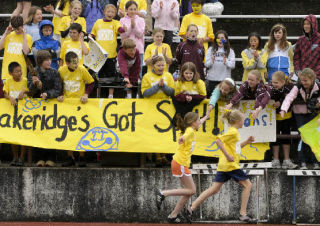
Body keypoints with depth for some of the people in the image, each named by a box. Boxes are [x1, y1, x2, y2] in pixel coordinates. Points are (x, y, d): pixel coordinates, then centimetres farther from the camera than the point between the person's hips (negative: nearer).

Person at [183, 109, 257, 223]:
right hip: (231, 165, -9)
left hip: (223, 166, 9)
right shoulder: (233, 132, -9)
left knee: (214, 189, 3)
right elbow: (219, 140, -20)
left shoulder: (234, 132, 20)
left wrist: (246, 142, 19)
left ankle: (192, 207, -5)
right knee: (247, 185, 1)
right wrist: (228, 156, -22)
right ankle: (243, 214, -1)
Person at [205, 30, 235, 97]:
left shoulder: (230, 51, 7)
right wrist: (211, 61, -19)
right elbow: (206, 64, 2)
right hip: (212, 79, 1)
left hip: (225, 79, -1)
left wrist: (226, 62, -23)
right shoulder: (211, 50, 8)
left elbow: (233, 65, -3)